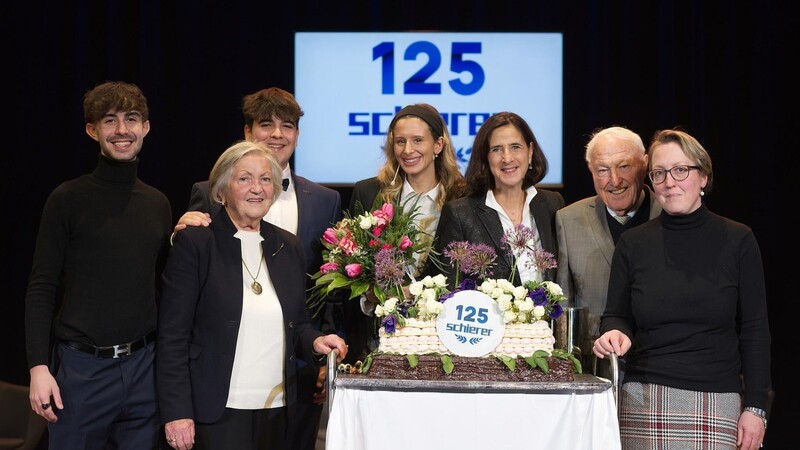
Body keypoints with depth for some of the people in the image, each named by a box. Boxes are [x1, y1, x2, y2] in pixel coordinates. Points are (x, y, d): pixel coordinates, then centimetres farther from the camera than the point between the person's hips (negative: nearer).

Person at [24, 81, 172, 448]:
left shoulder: (158, 204, 10)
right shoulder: (69, 199, -4)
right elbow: (41, 289, -6)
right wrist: (39, 366, -13)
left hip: (143, 364, 4)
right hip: (82, 366, -4)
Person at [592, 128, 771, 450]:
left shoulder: (737, 240, 2)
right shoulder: (633, 243, 7)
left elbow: (754, 330, 2)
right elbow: (616, 315, 12)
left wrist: (755, 407, -3)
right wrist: (615, 333, -12)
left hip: (716, 404, -1)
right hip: (643, 403, 2)